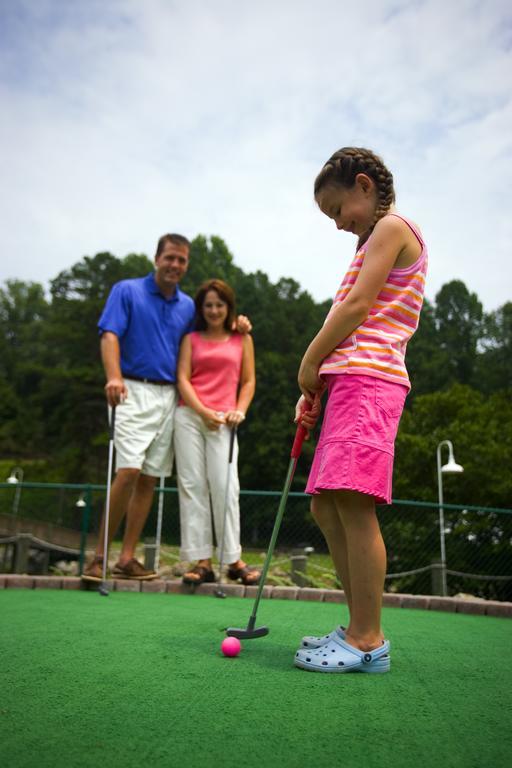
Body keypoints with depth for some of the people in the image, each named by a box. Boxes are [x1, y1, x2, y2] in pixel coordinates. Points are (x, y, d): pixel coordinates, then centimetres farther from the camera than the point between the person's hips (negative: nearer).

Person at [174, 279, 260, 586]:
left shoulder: (242, 339, 16)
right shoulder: (191, 339, 15)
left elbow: (248, 380, 13)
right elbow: (183, 378, 5)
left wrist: (239, 410, -4)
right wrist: (203, 412, -8)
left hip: (222, 420, -1)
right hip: (189, 416, 1)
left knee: (224, 485, -9)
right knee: (192, 485, -2)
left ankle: (234, 559, 2)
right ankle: (202, 561, 2)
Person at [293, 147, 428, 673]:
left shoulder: (392, 227, 2)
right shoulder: (375, 241, 30)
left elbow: (357, 306, -10)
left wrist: (309, 363, -2)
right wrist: (316, 389, 14)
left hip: (368, 379, -10)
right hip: (351, 382, 10)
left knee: (352, 504, -13)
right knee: (325, 507, 7)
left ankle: (367, 642, -5)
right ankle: (360, 629, 13)